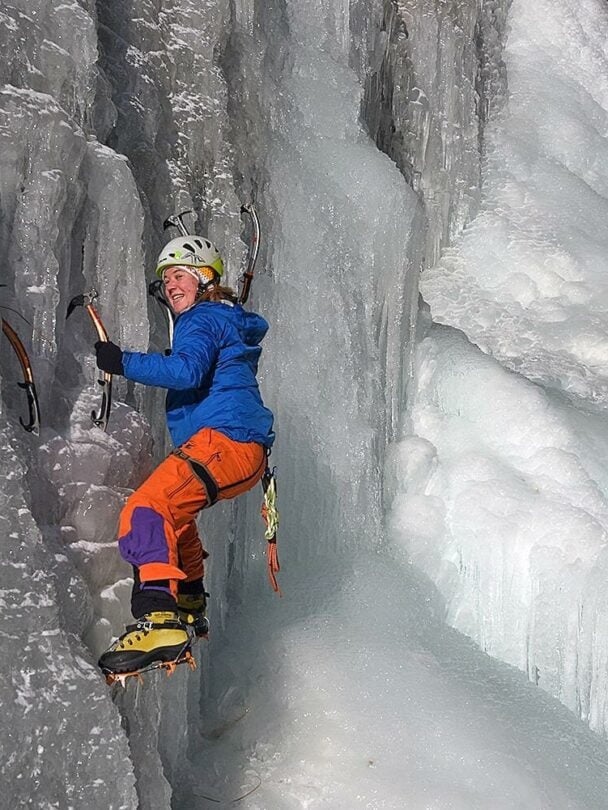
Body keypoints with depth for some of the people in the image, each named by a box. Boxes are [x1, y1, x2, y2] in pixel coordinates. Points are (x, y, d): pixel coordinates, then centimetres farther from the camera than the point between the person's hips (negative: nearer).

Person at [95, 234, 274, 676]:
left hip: (223, 439, -11)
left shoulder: (203, 319, -2)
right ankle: (190, 608, 40)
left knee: (147, 509, -28)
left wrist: (124, 363, -21)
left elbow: (188, 371, -21)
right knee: (174, 509, 34)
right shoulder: (232, 321, 29)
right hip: (246, 454, 11)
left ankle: (160, 618, -44)